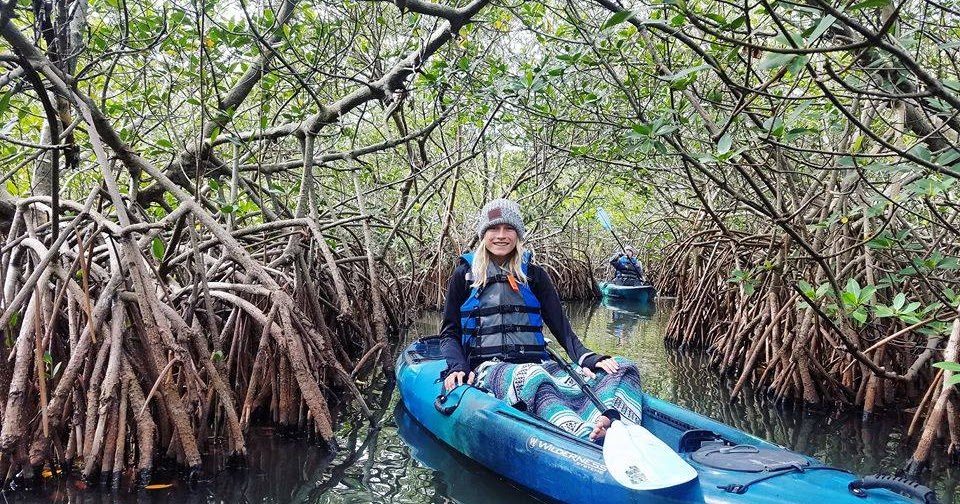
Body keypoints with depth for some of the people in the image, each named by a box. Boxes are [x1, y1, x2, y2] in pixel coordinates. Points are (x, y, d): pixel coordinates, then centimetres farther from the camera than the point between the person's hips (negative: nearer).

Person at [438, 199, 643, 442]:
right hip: (490, 367, -3)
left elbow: (562, 328, 9)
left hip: (538, 364, 4)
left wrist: (588, 359, -10)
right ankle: (591, 441, -64)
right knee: (531, 379, -41)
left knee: (623, 370, -22)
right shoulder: (465, 276, 11)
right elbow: (449, 333, 11)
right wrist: (457, 367, -10)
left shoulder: (534, 275, 16)